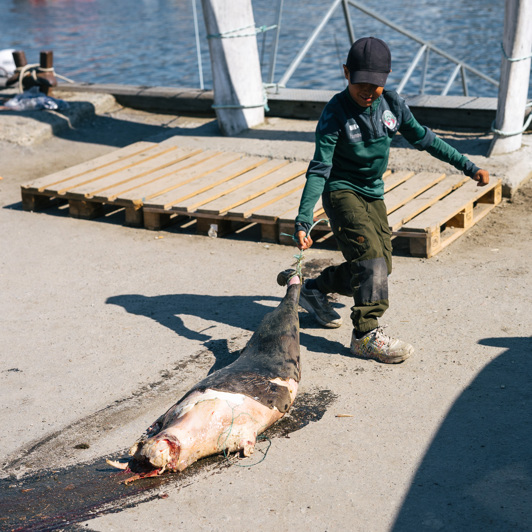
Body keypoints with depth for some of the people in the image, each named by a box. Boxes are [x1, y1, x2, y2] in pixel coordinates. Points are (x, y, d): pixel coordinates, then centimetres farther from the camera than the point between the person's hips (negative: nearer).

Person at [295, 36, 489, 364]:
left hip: (373, 194, 6)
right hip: (342, 191, -6)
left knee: (380, 267, 8)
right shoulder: (336, 113, -20)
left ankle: (316, 289, 29)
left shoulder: (392, 103, -6)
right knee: (370, 257, -22)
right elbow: (319, 168, -23)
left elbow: (423, 139, 8)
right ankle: (366, 335, -15)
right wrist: (303, 220, -31)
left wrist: (468, 167, 9)